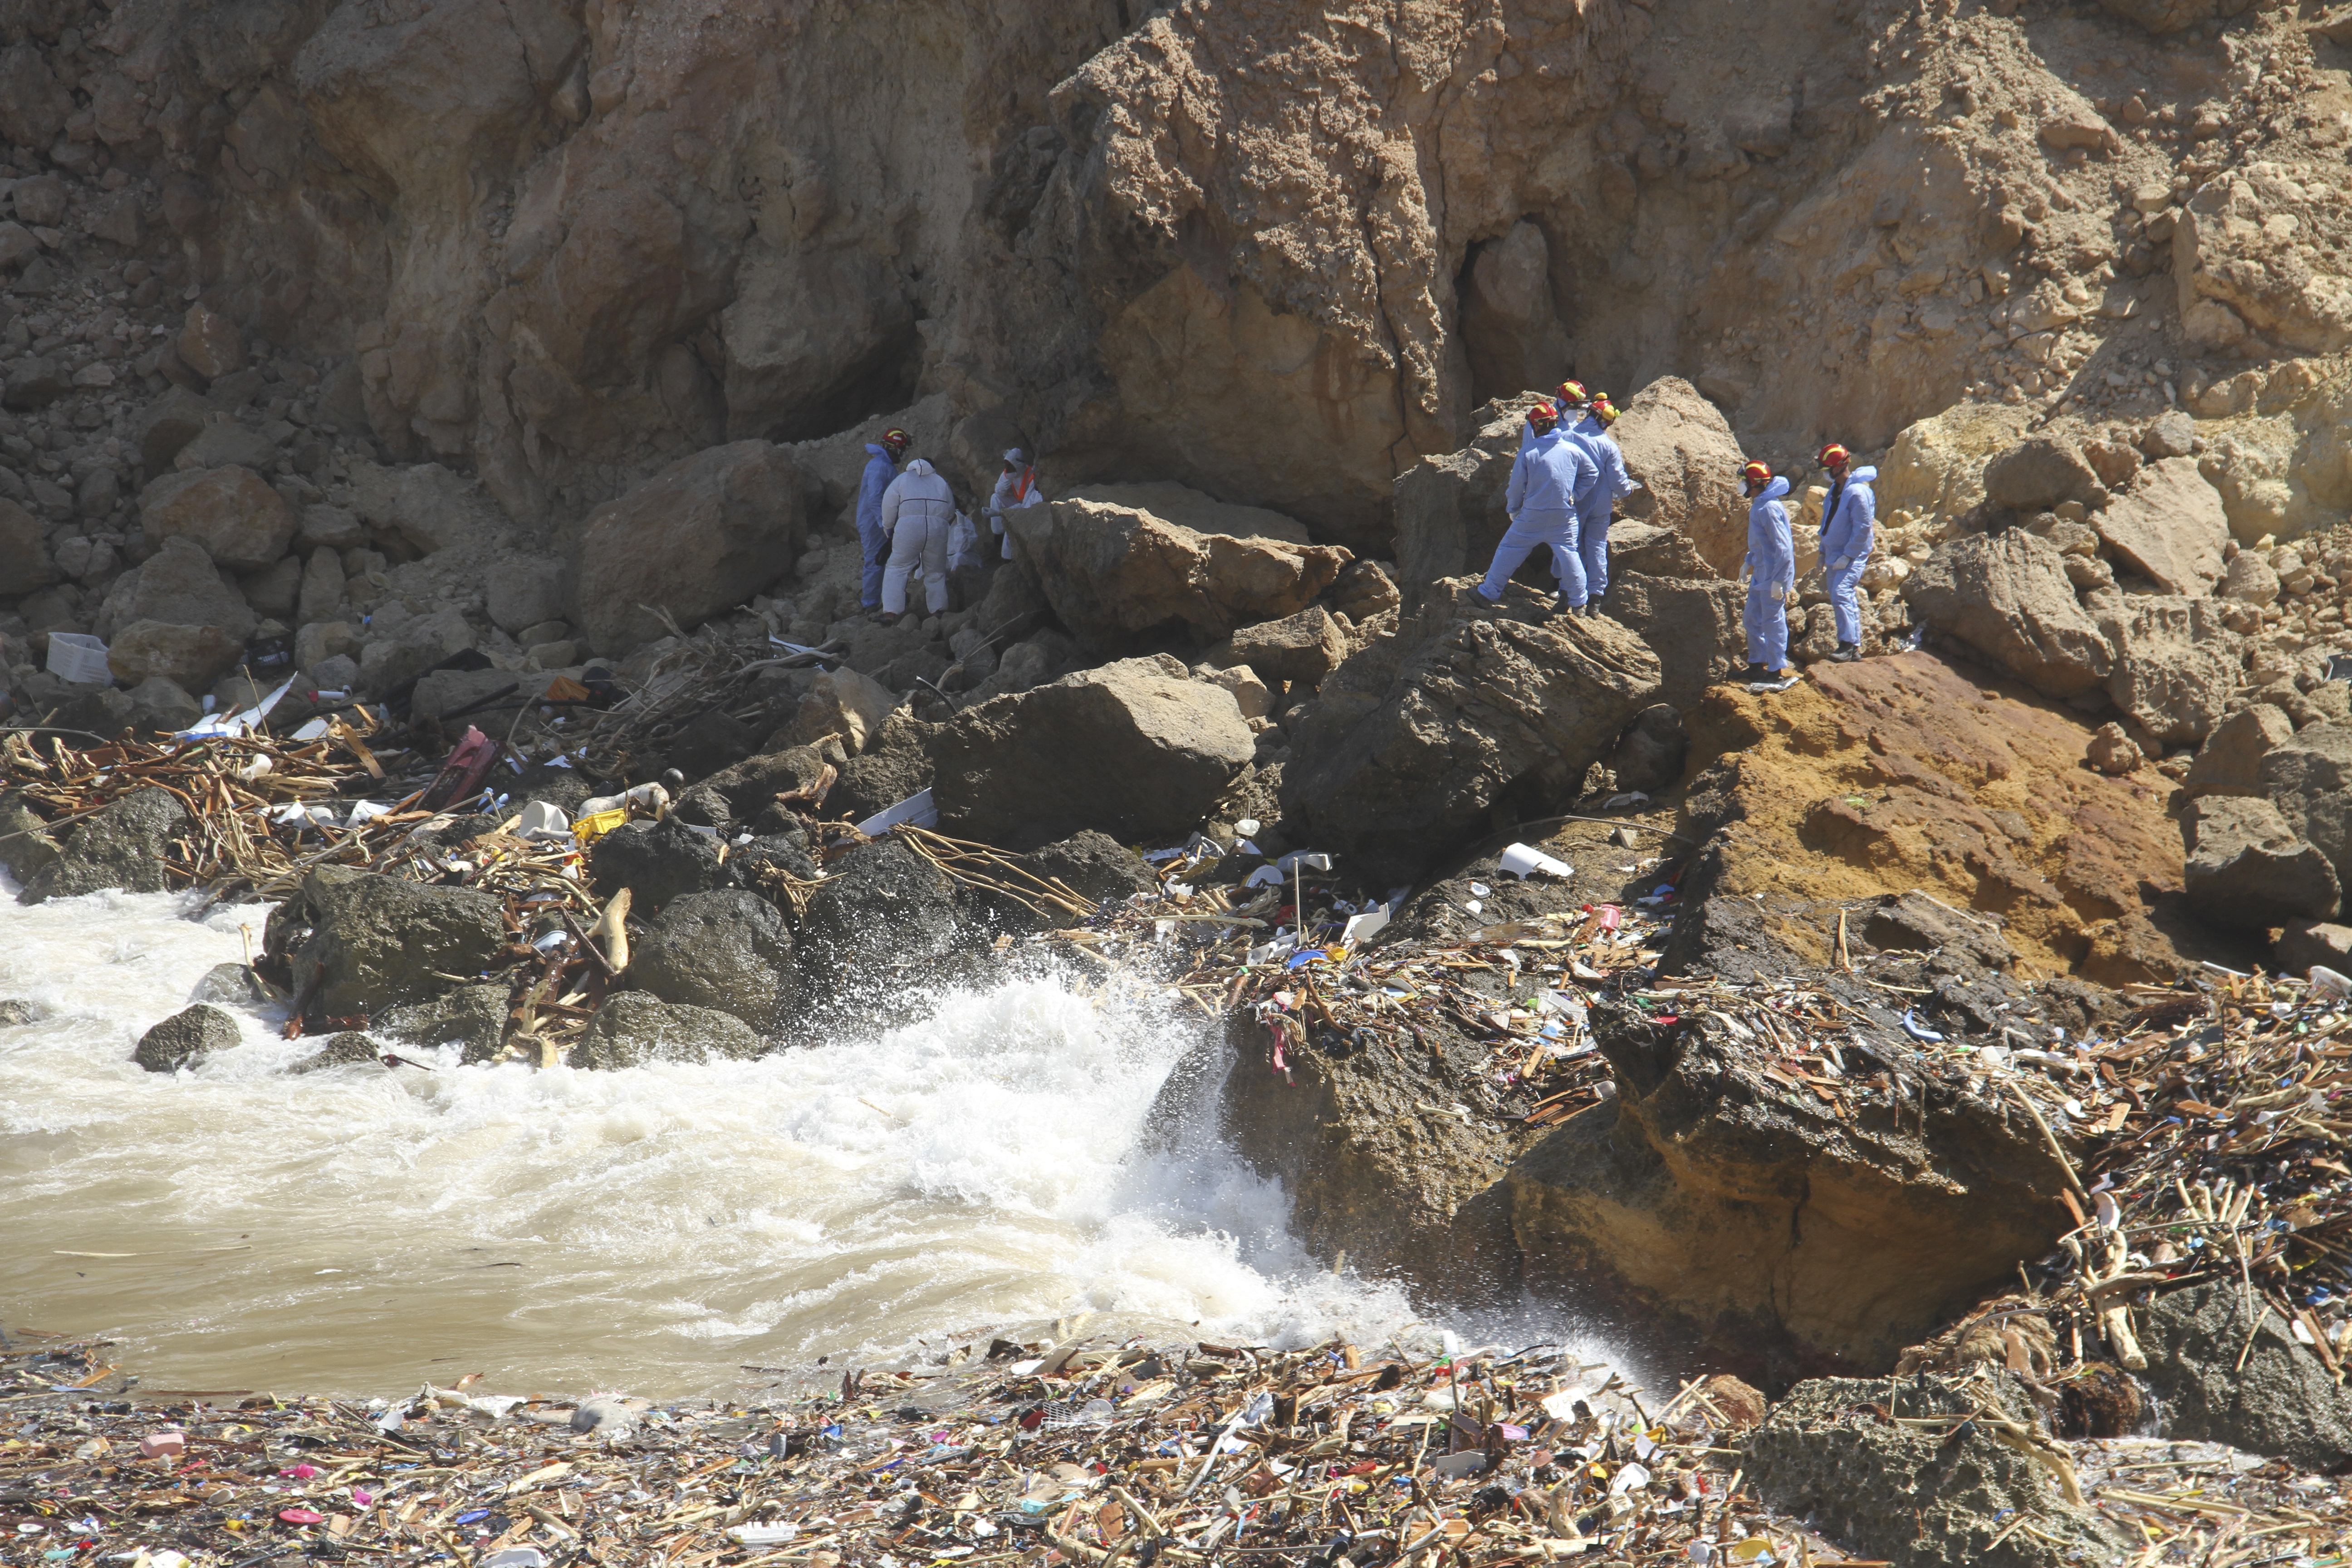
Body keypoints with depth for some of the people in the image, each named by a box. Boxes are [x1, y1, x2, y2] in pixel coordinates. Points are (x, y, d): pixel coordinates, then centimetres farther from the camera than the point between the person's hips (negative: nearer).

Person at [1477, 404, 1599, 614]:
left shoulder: (1527, 453, -11)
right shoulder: (1573, 450, -3)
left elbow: (1516, 487, -4)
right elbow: (1592, 473, 6)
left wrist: (1512, 509, 13)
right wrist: (1575, 495, 10)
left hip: (1532, 517, -2)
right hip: (1564, 518, 2)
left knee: (1509, 551, 11)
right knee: (1568, 554, 11)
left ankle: (1491, 592, 18)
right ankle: (1578, 602, 14)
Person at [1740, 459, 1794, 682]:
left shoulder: (1768, 509, -21)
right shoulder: (1758, 506, 10)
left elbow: (1783, 548, -24)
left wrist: (1778, 581, -24)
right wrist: (1749, 563, 21)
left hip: (1772, 578, -10)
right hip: (1760, 575, 10)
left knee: (1773, 623, -1)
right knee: (1752, 620, 16)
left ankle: (1775, 670, 7)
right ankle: (1757, 665, 27)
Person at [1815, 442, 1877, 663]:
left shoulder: (1858, 492, -18)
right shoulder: (1836, 489, 12)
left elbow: (1863, 528, -20)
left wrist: (1848, 556, -20)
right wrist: (1824, 553, 19)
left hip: (1852, 557, -10)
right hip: (1835, 555, 10)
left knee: (1841, 595, -21)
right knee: (1846, 601, 11)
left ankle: (1848, 645, -23)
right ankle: (1855, 648, 17)